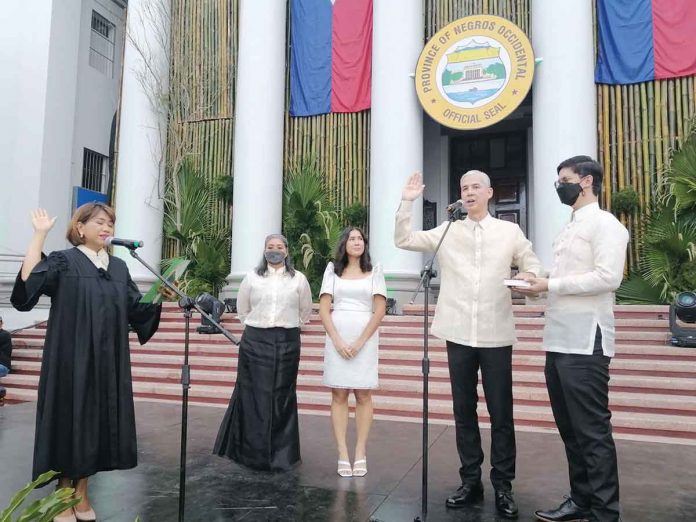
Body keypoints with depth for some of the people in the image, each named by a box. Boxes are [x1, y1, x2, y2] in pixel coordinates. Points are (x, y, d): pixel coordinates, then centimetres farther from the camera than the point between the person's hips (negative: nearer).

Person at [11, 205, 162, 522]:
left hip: (107, 362, 5)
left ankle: (81, 494, 25)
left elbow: (138, 310, 10)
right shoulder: (63, 261, -2)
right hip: (71, 360, -4)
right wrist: (39, 234, -19)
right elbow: (26, 282, -20)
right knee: (70, 421, 3)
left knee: (96, 421, 10)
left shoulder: (119, 268, 11)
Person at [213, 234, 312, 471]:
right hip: (255, 342, 0)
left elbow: (305, 311, 16)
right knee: (253, 396, 0)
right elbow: (242, 309, 17)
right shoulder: (252, 278, 7)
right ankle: (252, 451, 12)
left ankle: (281, 455, 15)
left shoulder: (298, 279, 6)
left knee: (282, 396, 4)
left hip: (287, 343, 0)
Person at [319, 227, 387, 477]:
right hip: (337, 338, 1)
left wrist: (360, 342, -8)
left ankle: (360, 453, 7)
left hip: (365, 337, -1)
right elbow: (324, 309, 3)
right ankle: (342, 454, 5)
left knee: (363, 395, 1)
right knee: (339, 395, 0)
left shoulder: (374, 271, 8)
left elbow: (380, 310, 0)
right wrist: (337, 341, -8)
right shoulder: (332, 270, 10)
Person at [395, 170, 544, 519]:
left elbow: (534, 264, 8)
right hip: (459, 333, 1)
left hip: (496, 334, -1)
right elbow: (403, 240, 5)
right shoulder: (446, 231, 8)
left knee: (501, 413, 4)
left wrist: (528, 276, -15)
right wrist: (407, 202, -5)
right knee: (464, 410, 10)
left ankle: (503, 485, 17)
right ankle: (470, 481, 23)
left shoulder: (510, 231, 7)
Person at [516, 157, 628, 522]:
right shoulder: (569, 230, 20)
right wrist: (539, 285, 4)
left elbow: (608, 277, -18)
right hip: (558, 342, 9)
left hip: (585, 343, -9)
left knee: (592, 430, -1)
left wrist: (550, 285, -16)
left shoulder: (604, 224, -6)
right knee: (570, 428, 15)